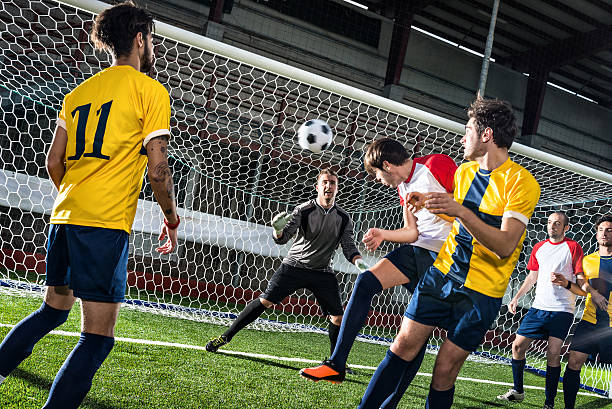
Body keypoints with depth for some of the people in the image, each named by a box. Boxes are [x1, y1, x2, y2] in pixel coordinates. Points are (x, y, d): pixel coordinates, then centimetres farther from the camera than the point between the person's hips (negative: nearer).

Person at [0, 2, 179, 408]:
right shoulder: (151, 90, -3)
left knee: (54, 309, 26)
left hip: (64, 217, 8)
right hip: (107, 224, -7)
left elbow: (53, 162, 15)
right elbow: (158, 169, -8)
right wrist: (172, 218, 6)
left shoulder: (78, 92, 16)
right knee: (98, 337, -3)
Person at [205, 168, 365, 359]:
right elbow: (283, 238, -13)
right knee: (265, 300, -10)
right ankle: (225, 337, 1)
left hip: (322, 273, 3)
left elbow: (348, 246, 3)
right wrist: (278, 230, -37)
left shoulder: (343, 218, 1)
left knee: (338, 317, -2)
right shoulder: (304, 210, -8)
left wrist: (358, 261, -18)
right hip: (294, 265, -3)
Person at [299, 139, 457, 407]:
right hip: (417, 249, 7)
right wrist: (383, 234, 2)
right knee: (366, 280, -13)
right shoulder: (403, 187, 16)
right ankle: (336, 365, -11)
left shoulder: (437, 165, -9)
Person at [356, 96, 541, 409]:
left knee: (444, 372, -2)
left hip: (482, 292, -5)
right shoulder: (464, 171, 10)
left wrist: (460, 211, -32)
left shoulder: (522, 182, -12)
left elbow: (505, 246, -22)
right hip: (441, 274, 5)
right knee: (403, 347, -1)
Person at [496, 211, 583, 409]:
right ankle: (518, 391, 16)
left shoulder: (573, 247, -2)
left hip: (562, 310, -5)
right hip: (538, 307, 5)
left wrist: (566, 283, -25)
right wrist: (516, 297, 16)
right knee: (518, 345, 0)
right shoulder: (539, 248, 13)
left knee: (553, 355, -5)